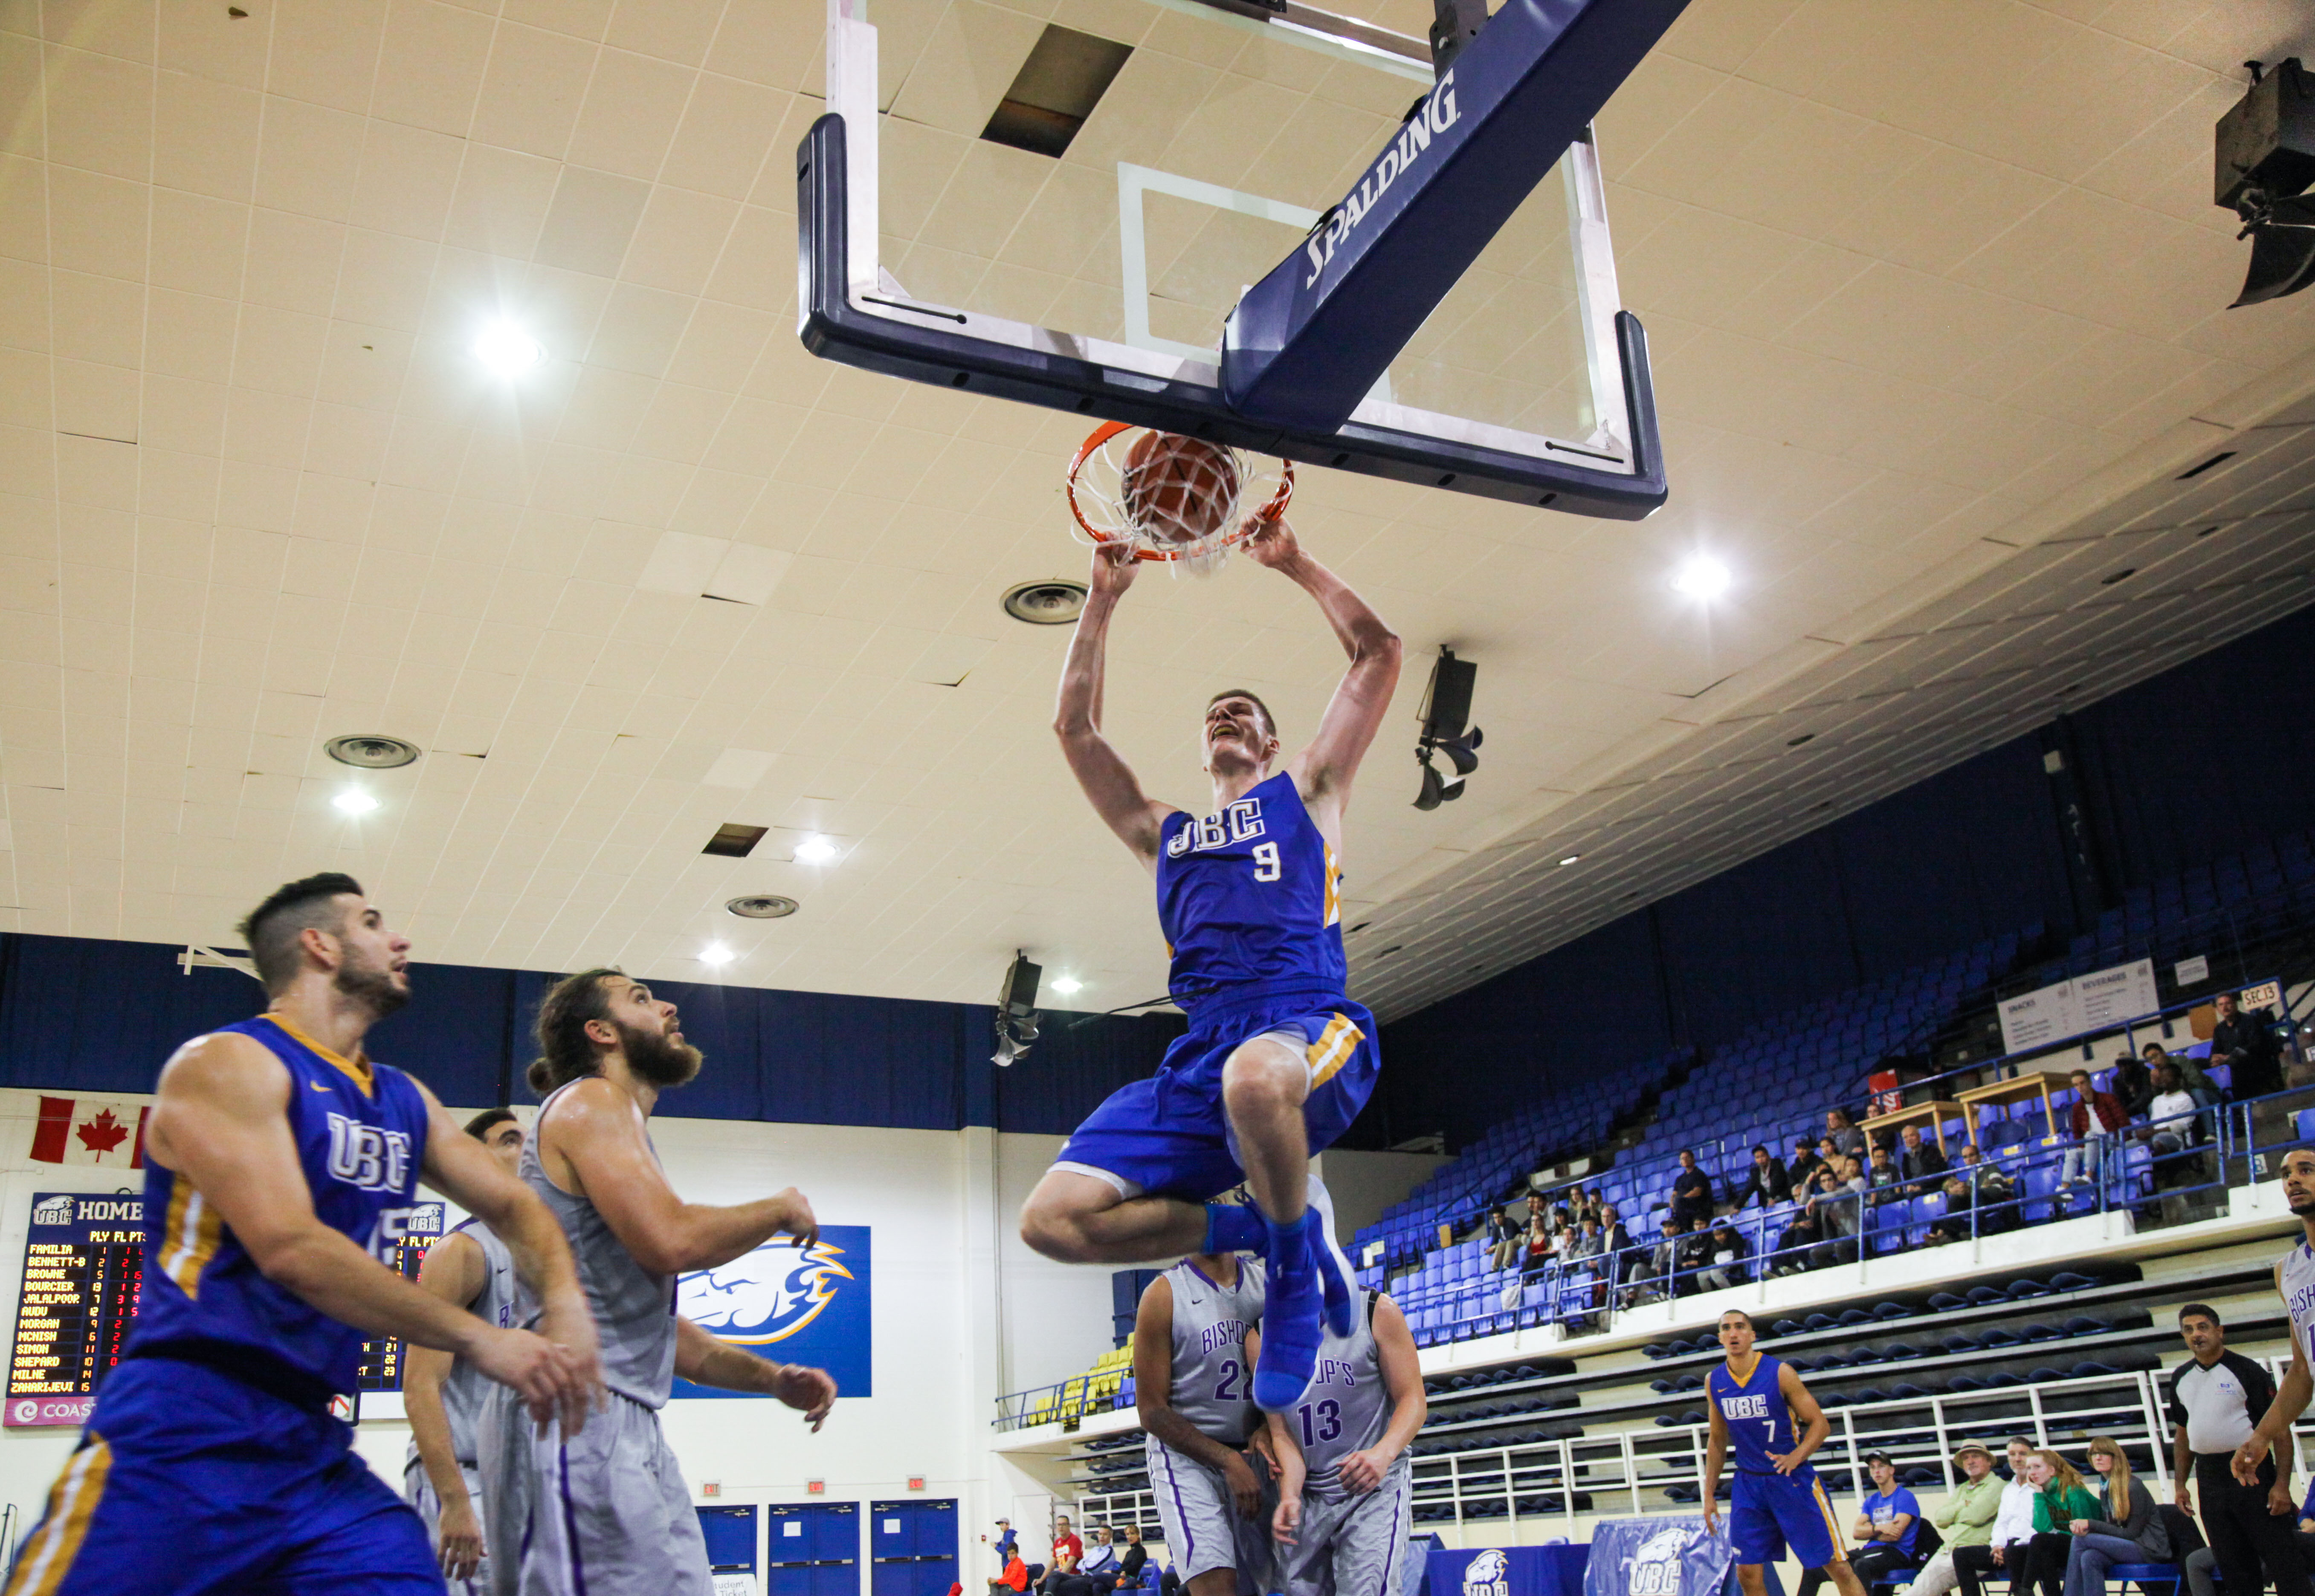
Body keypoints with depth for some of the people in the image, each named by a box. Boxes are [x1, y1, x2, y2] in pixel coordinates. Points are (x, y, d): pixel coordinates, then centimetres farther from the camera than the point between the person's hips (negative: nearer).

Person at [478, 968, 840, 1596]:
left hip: (631, 1424, 10)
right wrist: (781, 1211, -3)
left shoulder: (618, 1121, 25)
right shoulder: (589, 1101, -4)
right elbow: (672, 1240, -21)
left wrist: (772, 1378, 16)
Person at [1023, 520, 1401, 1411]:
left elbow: (1377, 653, 20)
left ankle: (1299, 1254, -13)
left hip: (1310, 1027, -4)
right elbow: (1075, 726, 28)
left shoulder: (1304, 794, 24)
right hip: (1201, 1053, 4)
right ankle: (1256, 1229, 4)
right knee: (1056, 1219, -15)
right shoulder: (1164, 832, 33)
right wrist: (1105, 599, 29)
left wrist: (1292, 562, 25)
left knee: (1256, 1076, -44)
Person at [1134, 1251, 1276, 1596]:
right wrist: (1228, 1461, -15)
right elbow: (1152, 1412, -9)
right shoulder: (1164, 1295, -8)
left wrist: (1268, 1429, -9)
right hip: (1185, 1454, -5)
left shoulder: (1268, 1285, 4)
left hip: (1253, 1455, 5)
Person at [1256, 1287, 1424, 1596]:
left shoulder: (1377, 1312, -5)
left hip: (1374, 1485, -3)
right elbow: (1282, 1433, -1)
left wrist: (1384, 1453, -25)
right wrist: (1290, 1496, -18)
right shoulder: (1262, 1338, 1)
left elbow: (1414, 1401, -7)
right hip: (1307, 1492, 3)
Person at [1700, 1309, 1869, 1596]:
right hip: (1749, 1483, 4)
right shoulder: (1714, 1382, 1)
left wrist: (1796, 1457, -25)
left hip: (1793, 1479, -3)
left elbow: (1821, 1424, -8)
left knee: (1837, 1566, -2)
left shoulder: (1779, 1372, -11)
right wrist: (1709, 1494, 10)